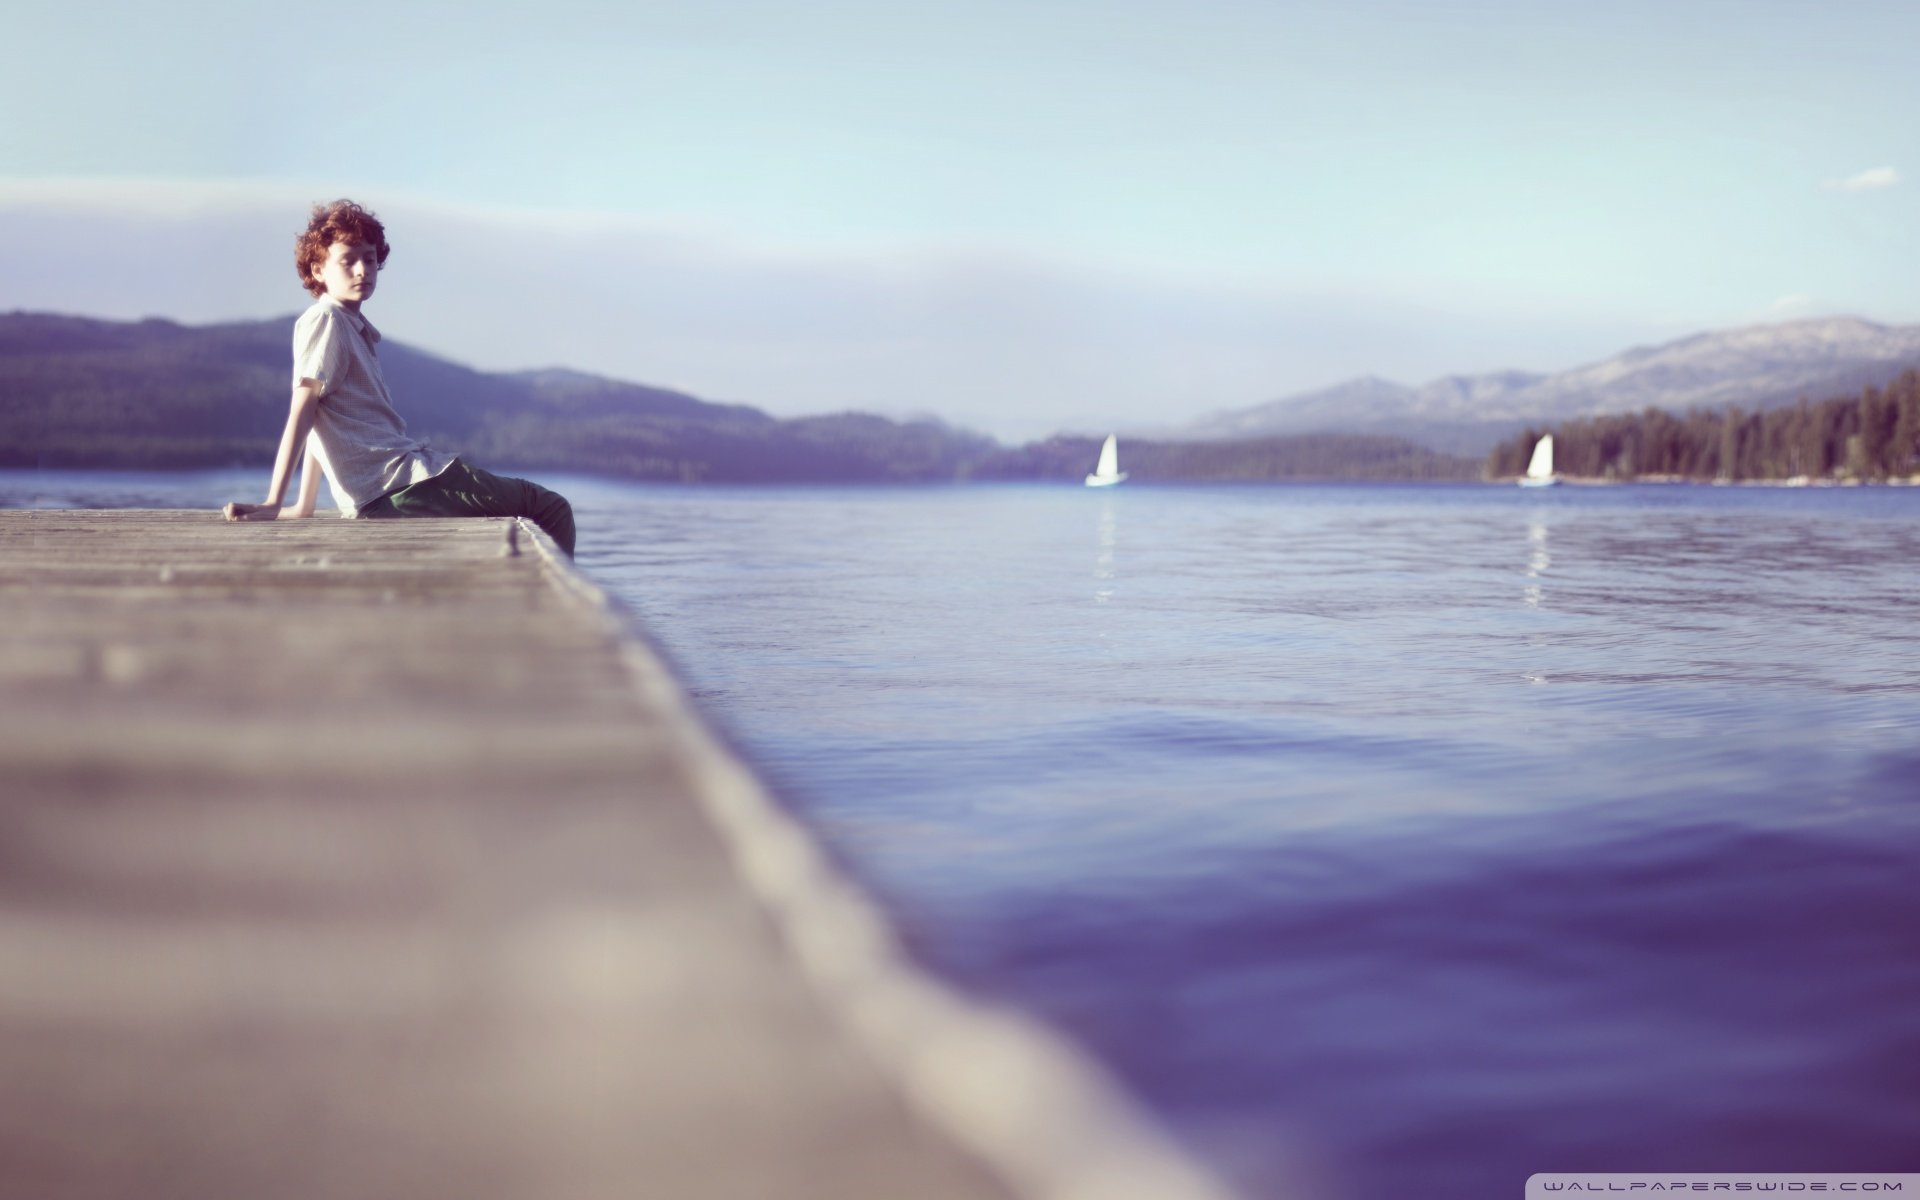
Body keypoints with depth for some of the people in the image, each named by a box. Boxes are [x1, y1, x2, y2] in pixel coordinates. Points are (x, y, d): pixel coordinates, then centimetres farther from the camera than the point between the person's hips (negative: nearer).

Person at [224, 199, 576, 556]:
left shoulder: (356, 327, 20)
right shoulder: (324, 320, -7)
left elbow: (322, 425, 18)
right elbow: (302, 409, -16)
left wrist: (304, 505, 15)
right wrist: (273, 504, -21)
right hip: (398, 484, -10)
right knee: (552, 510, -4)